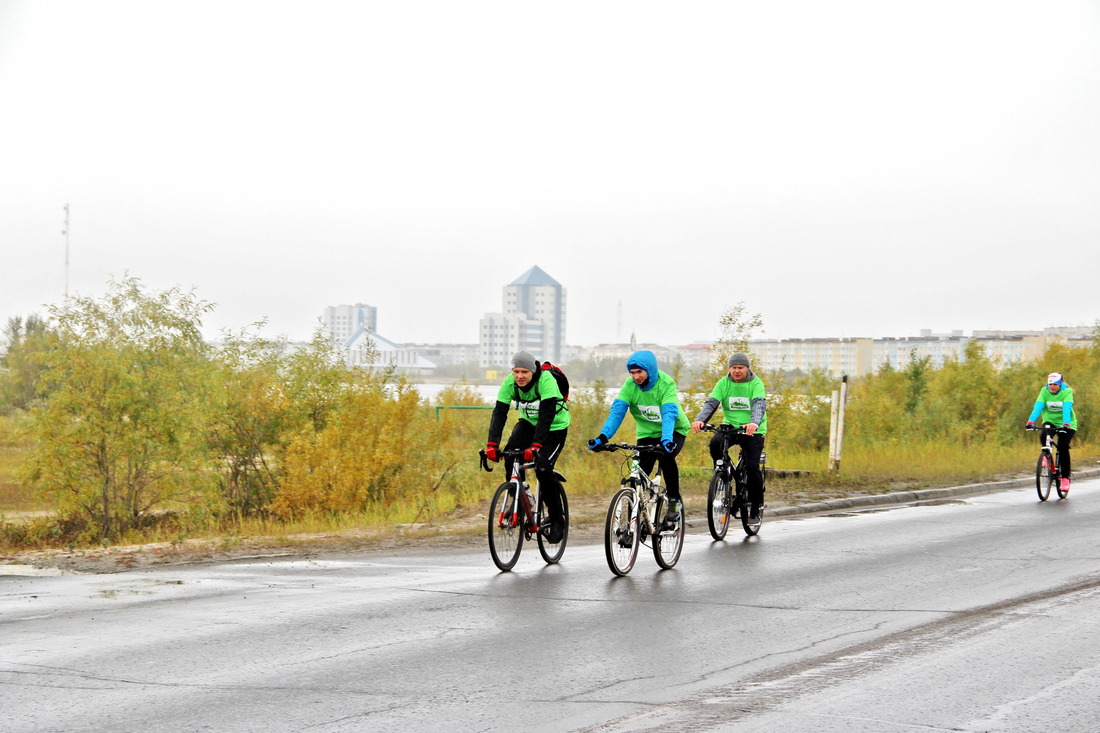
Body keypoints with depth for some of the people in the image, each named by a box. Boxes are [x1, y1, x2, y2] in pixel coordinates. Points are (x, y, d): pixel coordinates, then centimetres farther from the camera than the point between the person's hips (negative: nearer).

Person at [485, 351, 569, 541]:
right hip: (529, 423, 5)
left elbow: (547, 415, -38)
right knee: (510, 454, -22)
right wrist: (492, 444, -34)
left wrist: (536, 445, -49)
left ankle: (557, 520, -3)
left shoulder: (546, 381, -32)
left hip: (555, 427, -5)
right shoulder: (509, 383, -17)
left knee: (543, 469, -21)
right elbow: (499, 413, -21)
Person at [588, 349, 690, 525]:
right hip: (647, 433, 3)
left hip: (673, 431, -3)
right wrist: (603, 437, -38)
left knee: (665, 456, -33)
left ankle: (674, 500, -15)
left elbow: (669, 413, -36)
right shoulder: (630, 385, -14)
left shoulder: (666, 384, -23)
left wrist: (666, 439, -53)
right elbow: (617, 410, -23)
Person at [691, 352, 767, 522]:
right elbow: (711, 403, -10)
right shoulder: (723, 383, 2)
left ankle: (756, 508, -1)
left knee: (752, 466, -15)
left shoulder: (756, 384, -6)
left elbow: (759, 404, -23)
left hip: (753, 431, -2)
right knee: (715, 443, -29)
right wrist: (699, 420, -31)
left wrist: (754, 422, -44)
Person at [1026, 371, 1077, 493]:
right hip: (1050, 421, 2)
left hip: (1067, 425, -2)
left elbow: (1067, 408, -28)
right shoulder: (1044, 391, -7)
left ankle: (1065, 477, -7)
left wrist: (1066, 423, -44)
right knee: (1043, 437, -29)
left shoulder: (1067, 392, -14)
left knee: (1063, 447, -18)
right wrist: (1031, 421, -35)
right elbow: (1038, 406, -20)